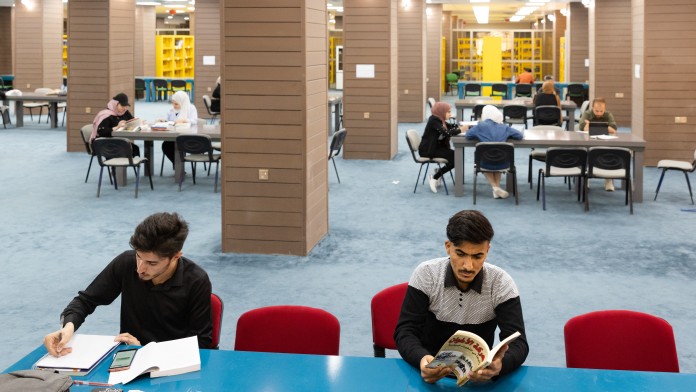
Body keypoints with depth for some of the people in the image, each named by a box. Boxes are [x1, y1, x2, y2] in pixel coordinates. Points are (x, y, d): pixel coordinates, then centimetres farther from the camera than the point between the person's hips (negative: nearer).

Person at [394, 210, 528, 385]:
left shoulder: (501, 283, -10)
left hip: (479, 375, 1)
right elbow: (405, 332, -14)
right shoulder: (426, 275, -10)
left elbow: (518, 343, -15)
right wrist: (421, 360, -36)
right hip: (431, 373, -1)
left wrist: (500, 365, -39)